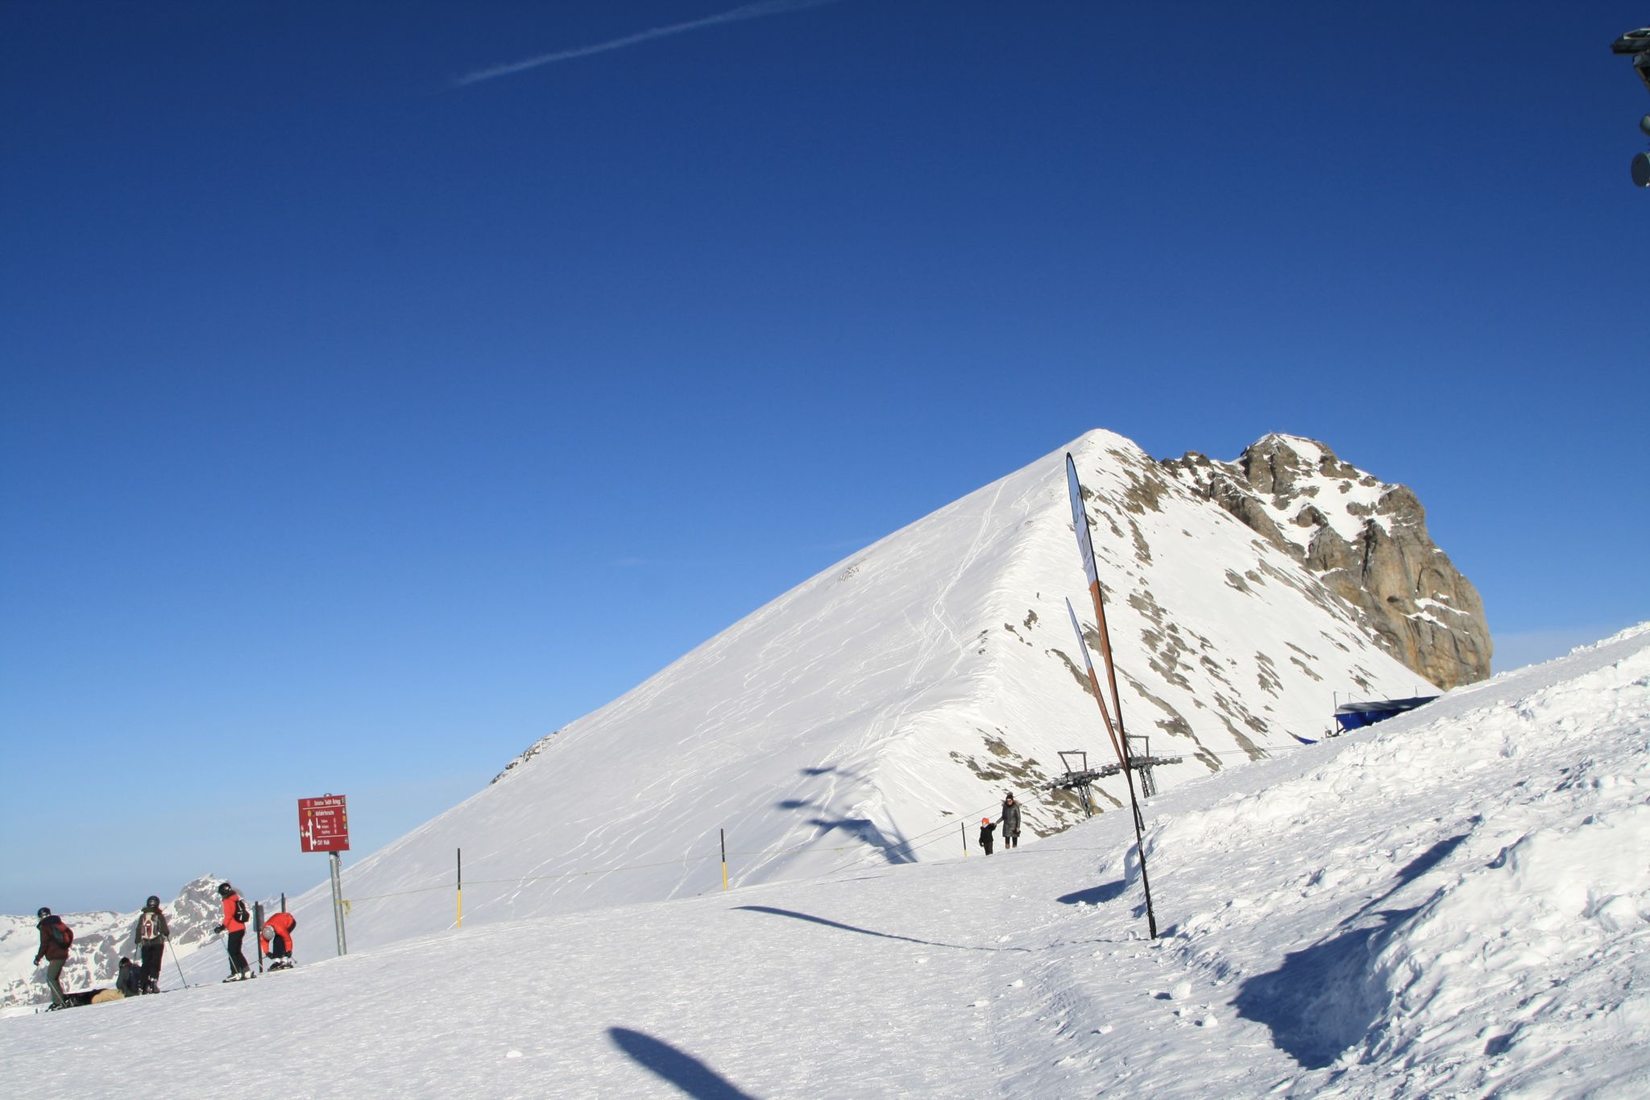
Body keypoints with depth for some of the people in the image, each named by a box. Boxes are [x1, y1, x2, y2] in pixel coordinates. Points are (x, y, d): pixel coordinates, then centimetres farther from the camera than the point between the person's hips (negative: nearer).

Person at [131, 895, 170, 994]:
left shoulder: (142, 916, 5)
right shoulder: (159, 916, -6)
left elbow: (138, 930, 8)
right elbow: (165, 930, -7)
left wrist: (137, 941, 22)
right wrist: (167, 935, 15)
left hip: (145, 944, 3)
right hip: (158, 943, -3)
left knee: (146, 964, 8)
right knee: (155, 964, -1)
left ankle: (145, 986, 3)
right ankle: (154, 983, -15)